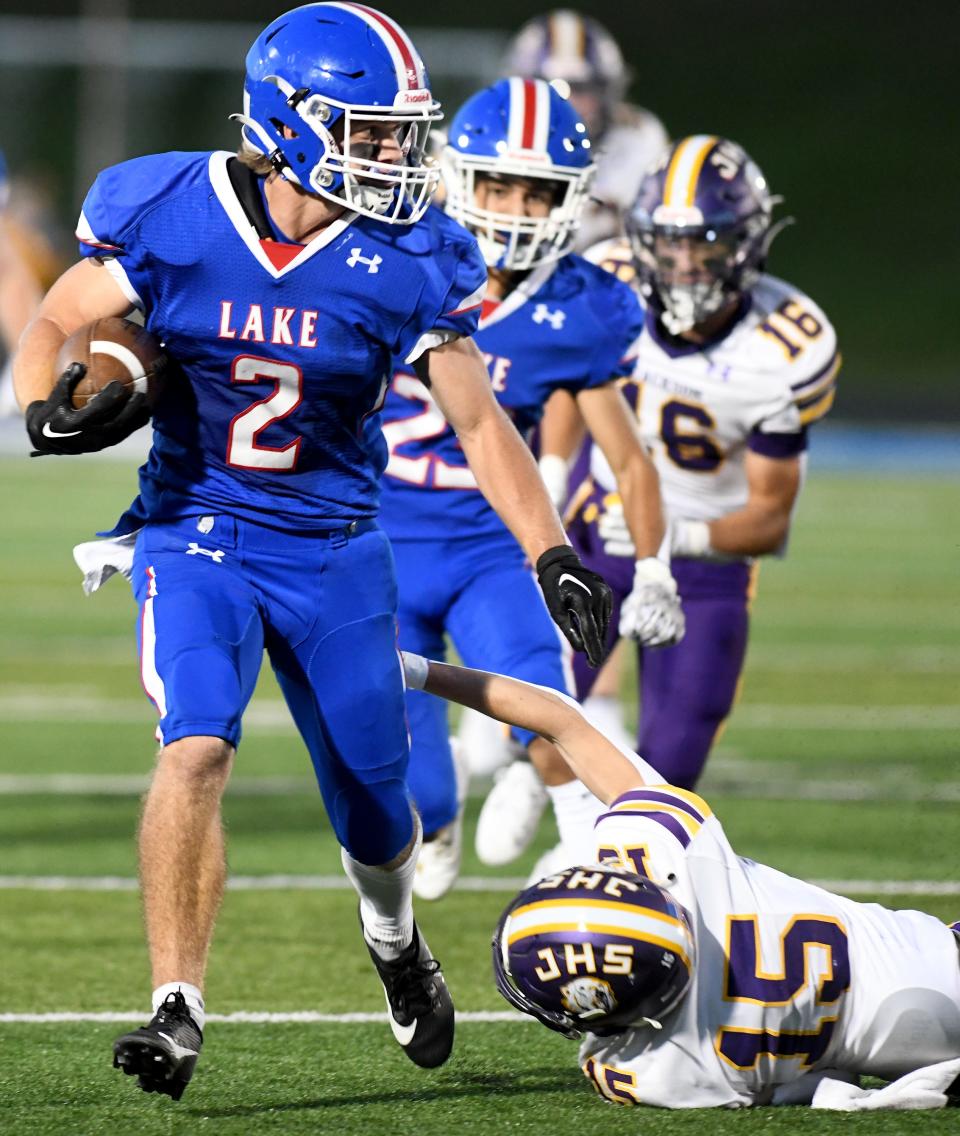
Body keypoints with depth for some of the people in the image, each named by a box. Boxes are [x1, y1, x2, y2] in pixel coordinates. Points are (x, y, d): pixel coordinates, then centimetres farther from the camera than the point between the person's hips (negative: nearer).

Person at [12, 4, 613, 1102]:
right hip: (195, 529, -1)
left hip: (332, 548, 2)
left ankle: (393, 938, 46)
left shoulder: (403, 264, -9)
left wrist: (551, 556, -11)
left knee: (375, 817, 10)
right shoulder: (168, 216, -12)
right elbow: (51, 327, -1)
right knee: (196, 751, -26)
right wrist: (51, 409, -22)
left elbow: (480, 426, -2)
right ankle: (176, 1011, -20)